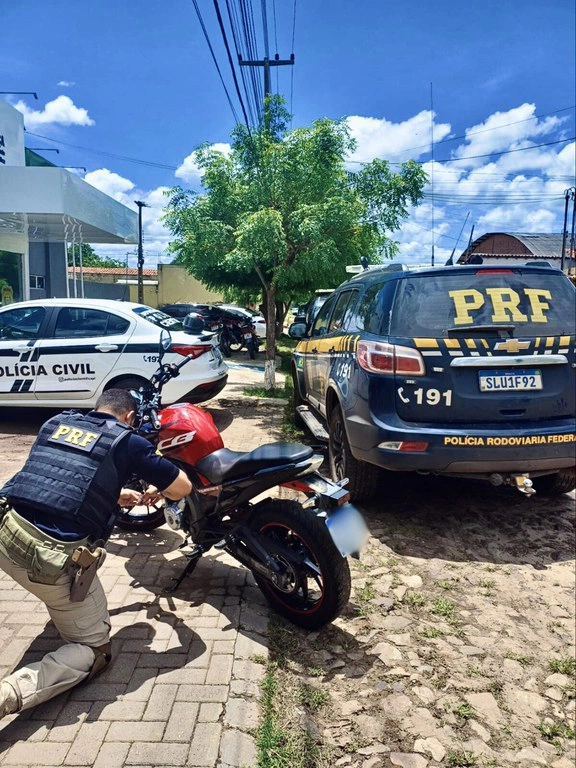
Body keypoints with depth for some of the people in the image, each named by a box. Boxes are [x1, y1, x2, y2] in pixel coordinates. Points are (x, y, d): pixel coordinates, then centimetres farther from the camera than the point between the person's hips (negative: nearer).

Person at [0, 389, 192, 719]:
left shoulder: (56, 422, 17)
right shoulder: (128, 441, 1)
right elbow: (183, 487, 8)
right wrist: (157, 489, 30)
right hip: (53, 557, -6)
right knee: (95, 648, 11)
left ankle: (65, 607, 42)